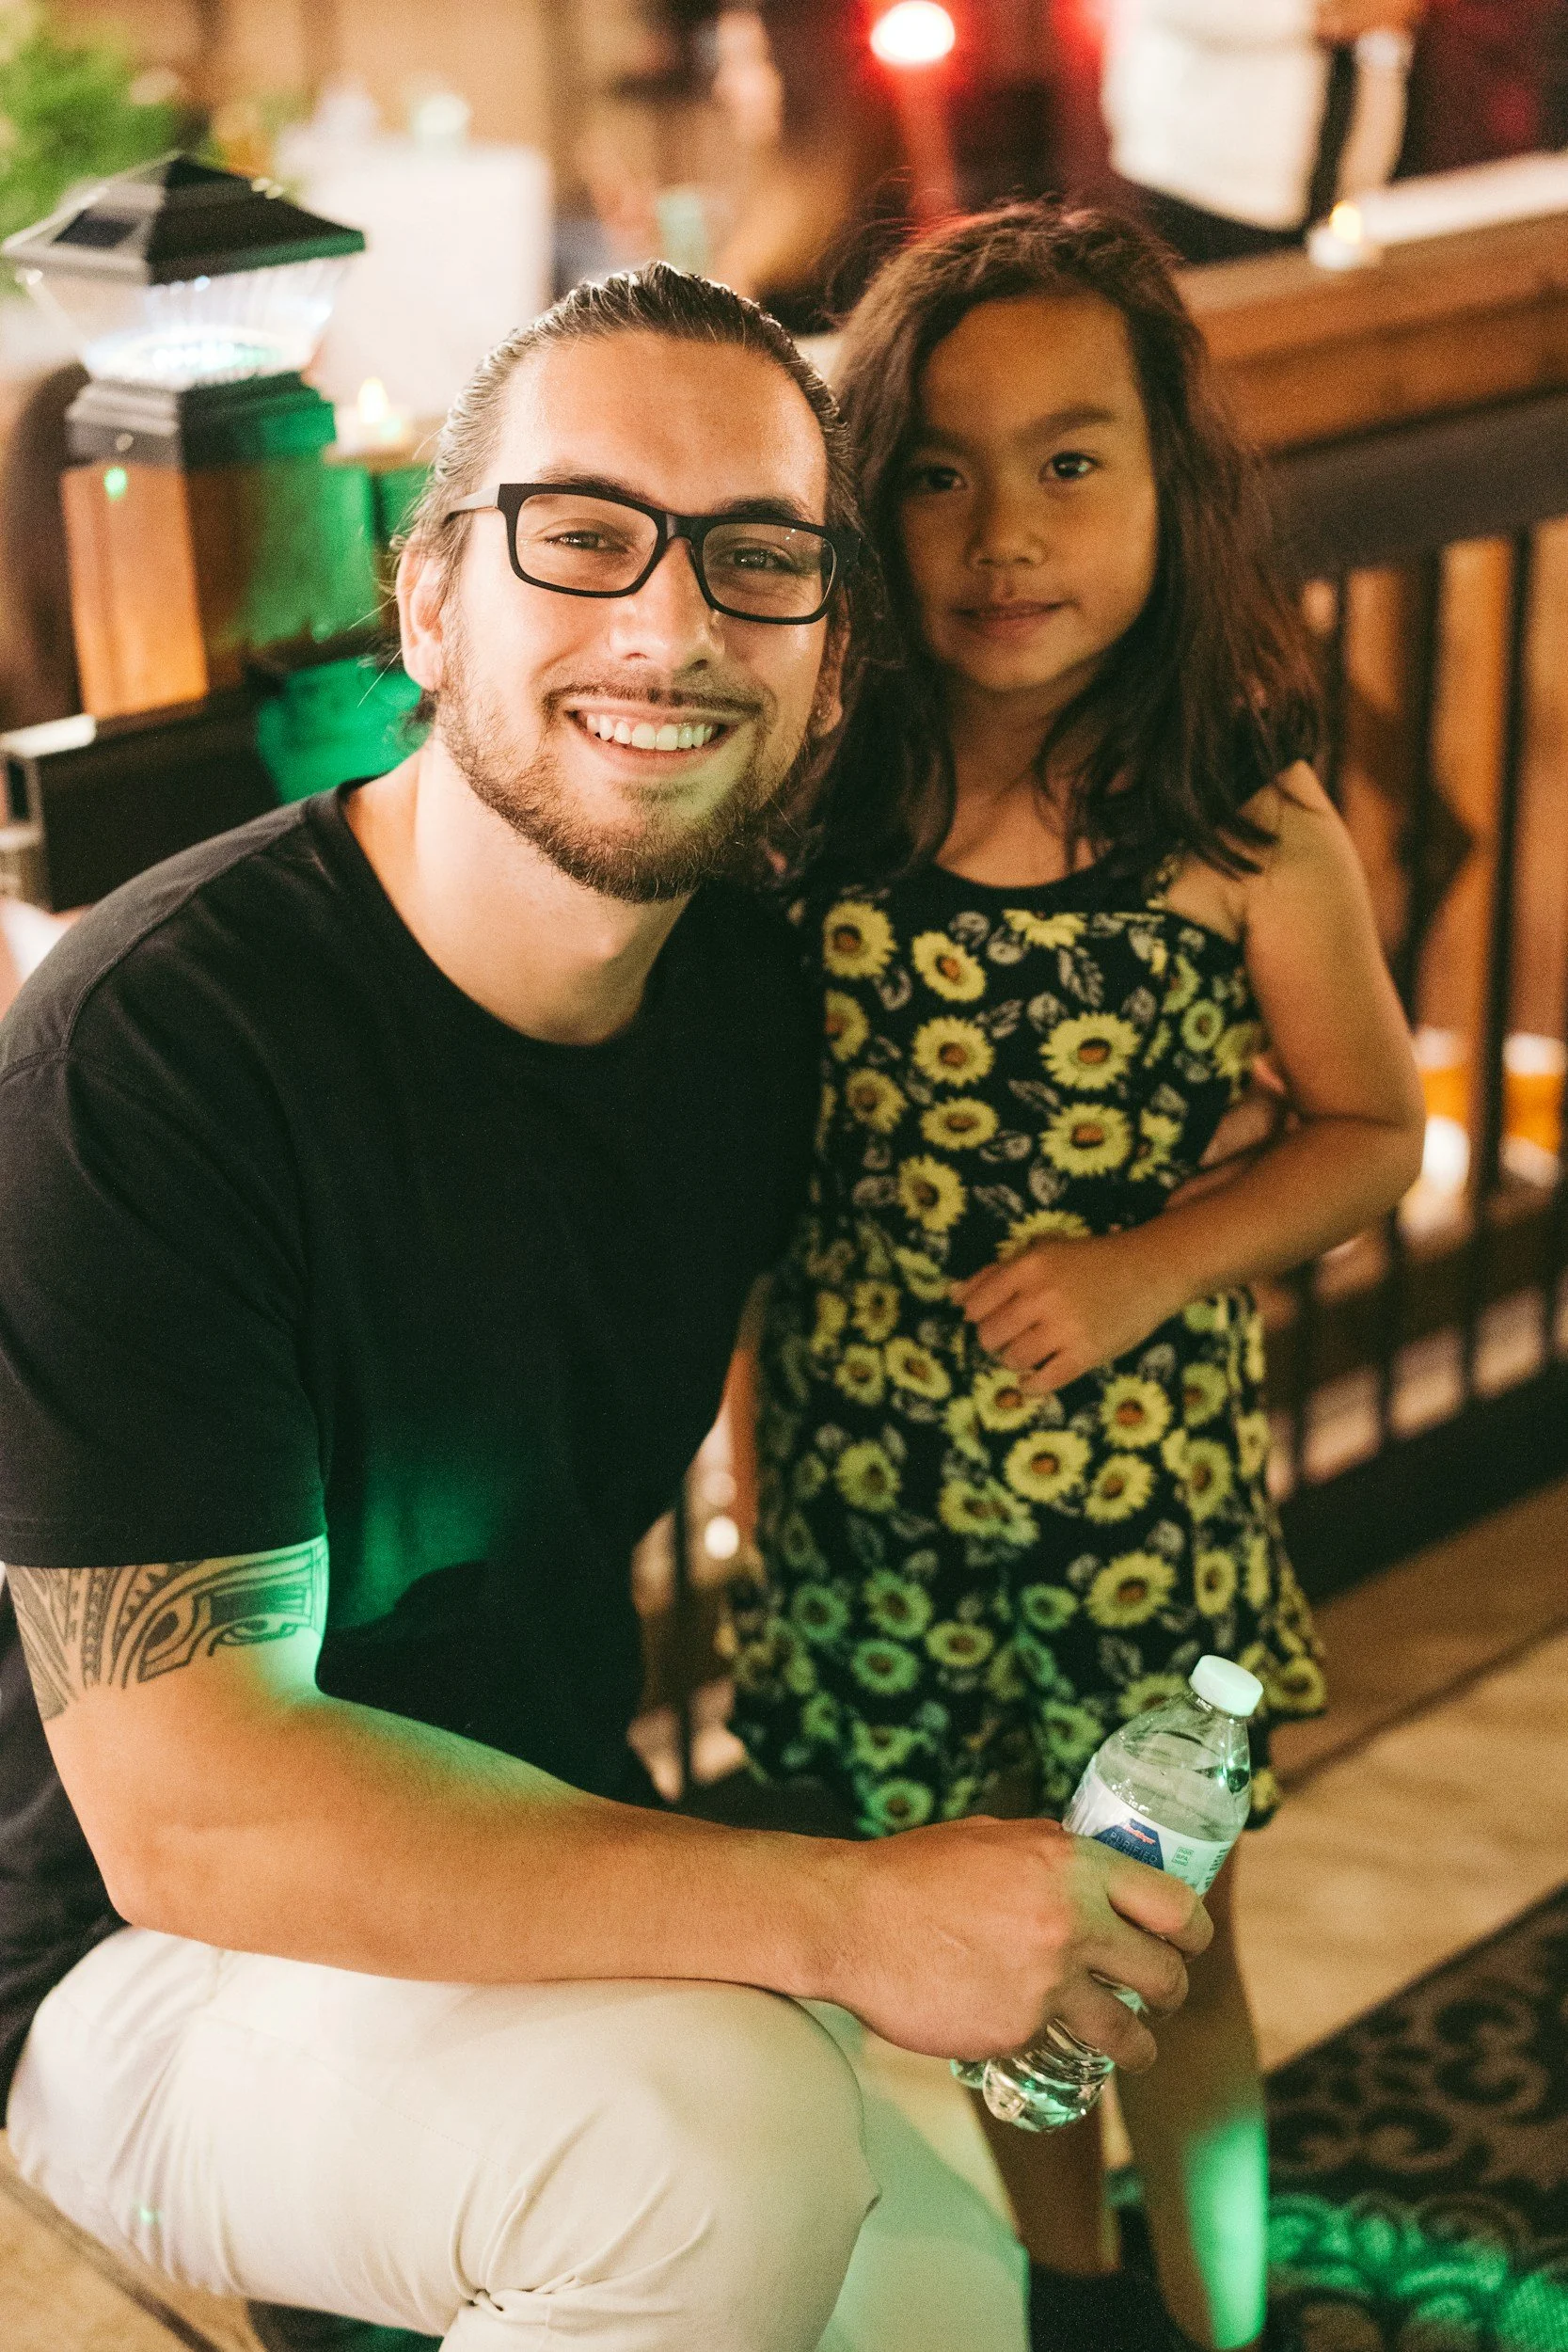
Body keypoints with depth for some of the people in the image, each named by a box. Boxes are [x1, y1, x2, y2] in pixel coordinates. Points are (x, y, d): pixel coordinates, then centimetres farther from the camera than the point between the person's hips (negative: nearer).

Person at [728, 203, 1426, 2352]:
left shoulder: (1244, 825, -13)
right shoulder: (821, 798, -7)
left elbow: (1370, 1130, -3)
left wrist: (1145, 1273, -17)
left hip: (1138, 1482, -2)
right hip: (870, 1475, 3)